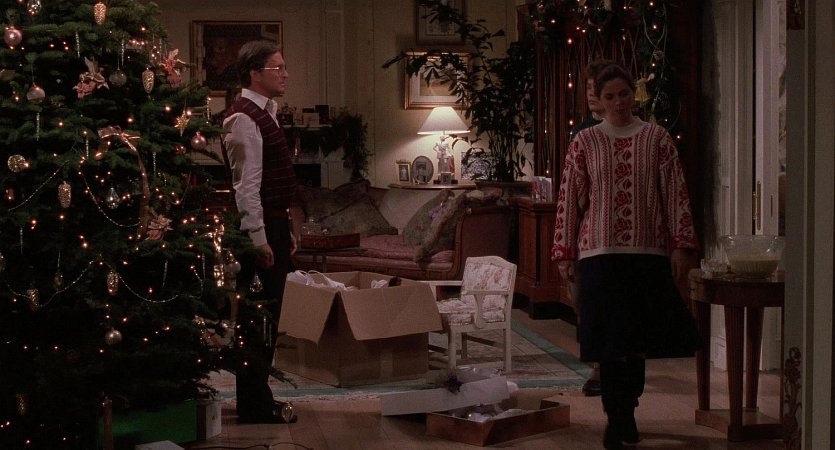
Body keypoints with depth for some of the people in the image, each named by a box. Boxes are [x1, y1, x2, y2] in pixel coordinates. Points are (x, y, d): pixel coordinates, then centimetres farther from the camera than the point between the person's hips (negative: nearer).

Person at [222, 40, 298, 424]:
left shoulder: (264, 114, 16)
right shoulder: (244, 119, -15)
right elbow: (246, 185, -20)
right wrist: (259, 239, -22)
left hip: (274, 225, 10)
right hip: (260, 229, -10)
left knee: (267, 316, 15)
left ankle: (258, 396, 25)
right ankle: (255, 406, 2)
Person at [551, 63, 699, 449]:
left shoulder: (657, 139, 6)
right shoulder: (584, 143, 4)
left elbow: (676, 194, 4)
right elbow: (569, 200, 4)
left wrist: (681, 244, -3)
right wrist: (565, 254, 1)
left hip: (648, 251, 1)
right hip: (600, 251, -1)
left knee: (638, 338, 7)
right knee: (609, 340, -2)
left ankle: (627, 411, 23)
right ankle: (616, 419, 8)